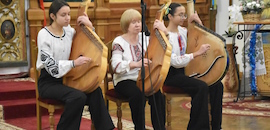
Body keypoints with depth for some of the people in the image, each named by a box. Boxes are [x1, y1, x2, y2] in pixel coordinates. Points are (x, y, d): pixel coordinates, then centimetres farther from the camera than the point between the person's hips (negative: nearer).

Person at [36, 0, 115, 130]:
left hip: (65, 78, 6)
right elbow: (51, 66, -20)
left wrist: (89, 26, -2)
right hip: (48, 82, -6)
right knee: (78, 97, -30)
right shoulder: (44, 35, -12)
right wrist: (74, 63, -33)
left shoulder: (69, 31, 5)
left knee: (95, 91, -19)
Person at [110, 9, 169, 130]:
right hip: (125, 80, -4)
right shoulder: (119, 42, -6)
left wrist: (163, 30, -6)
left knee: (157, 93, -28)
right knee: (138, 94, -36)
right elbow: (116, 66, -21)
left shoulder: (145, 38, 9)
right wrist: (136, 64, -38)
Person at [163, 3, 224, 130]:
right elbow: (175, 61, -23)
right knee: (201, 87, -30)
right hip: (172, 75, -8)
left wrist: (196, 21, 7)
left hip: (184, 70, 8)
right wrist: (197, 53, -25)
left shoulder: (182, 30, 9)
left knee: (217, 85, -9)